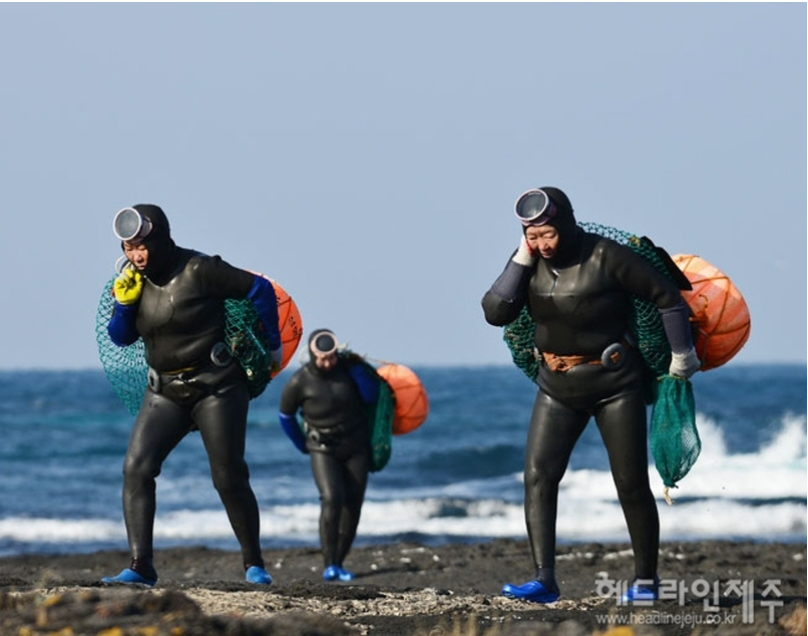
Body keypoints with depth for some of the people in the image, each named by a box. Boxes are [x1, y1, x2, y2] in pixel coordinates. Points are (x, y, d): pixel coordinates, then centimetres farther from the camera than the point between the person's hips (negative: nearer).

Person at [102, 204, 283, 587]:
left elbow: (260, 290, -9)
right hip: (165, 390, 5)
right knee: (136, 468, -13)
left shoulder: (198, 271, -14)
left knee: (229, 478, -2)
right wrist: (124, 302, -14)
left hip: (216, 386, -5)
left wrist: (273, 346, 0)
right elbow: (120, 337, 5)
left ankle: (254, 565, 17)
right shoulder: (135, 279, 4)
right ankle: (140, 567, -15)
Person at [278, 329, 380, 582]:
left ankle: (339, 563, 10)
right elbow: (286, 416, 2)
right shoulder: (299, 382, -14)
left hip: (356, 447, 3)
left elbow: (372, 397, -10)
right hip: (323, 450, -3)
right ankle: (329, 565, -23)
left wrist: (358, 369, -19)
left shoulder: (348, 366, -8)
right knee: (332, 499, -23)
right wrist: (303, 445, 7)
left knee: (352, 506, -1)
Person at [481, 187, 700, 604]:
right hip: (558, 385, 4)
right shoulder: (529, 263, -3)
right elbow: (495, 313, -13)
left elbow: (666, 295, -11)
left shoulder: (607, 257, -17)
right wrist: (521, 261, -20)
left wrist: (682, 354, -5)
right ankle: (544, 581, -15)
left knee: (631, 484, 1)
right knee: (538, 475, -12)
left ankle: (645, 579, 18)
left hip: (615, 384, -4)